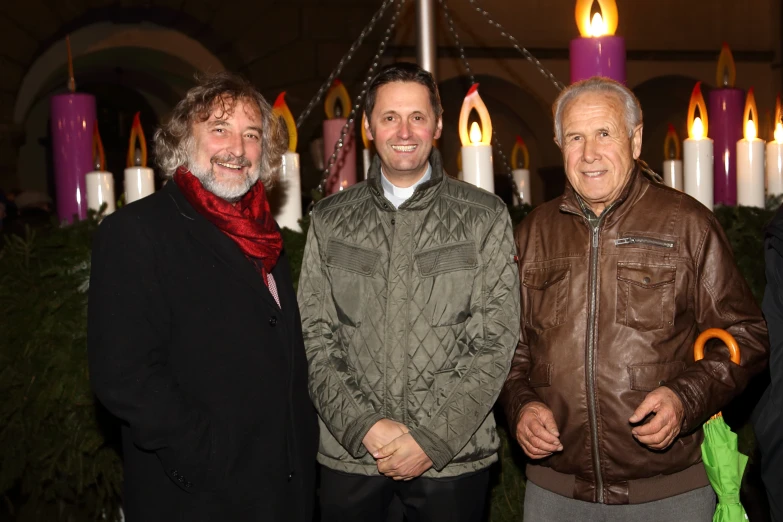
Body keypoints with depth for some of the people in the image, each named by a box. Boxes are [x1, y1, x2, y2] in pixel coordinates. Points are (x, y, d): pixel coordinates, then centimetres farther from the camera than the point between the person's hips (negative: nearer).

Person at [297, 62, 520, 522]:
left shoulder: (485, 216, -1)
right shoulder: (330, 220, 5)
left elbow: (496, 341, -5)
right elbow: (316, 338, 2)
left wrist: (432, 439, -11)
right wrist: (364, 426, -10)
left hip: (454, 456, -1)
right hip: (349, 454, 2)